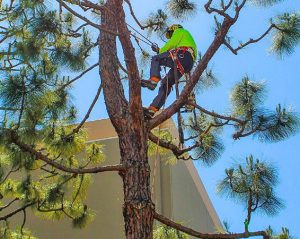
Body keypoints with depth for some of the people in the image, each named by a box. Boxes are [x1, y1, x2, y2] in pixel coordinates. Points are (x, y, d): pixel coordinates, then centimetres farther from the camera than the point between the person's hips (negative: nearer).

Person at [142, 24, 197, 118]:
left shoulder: (179, 31, 20)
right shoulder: (188, 40, 45)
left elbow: (171, 44, 2)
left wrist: (161, 51, 16)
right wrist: (159, 50, 38)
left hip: (181, 56, -8)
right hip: (188, 64, 8)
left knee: (155, 59, -2)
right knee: (166, 84, 2)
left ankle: (153, 81, -29)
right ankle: (153, 109, -8)